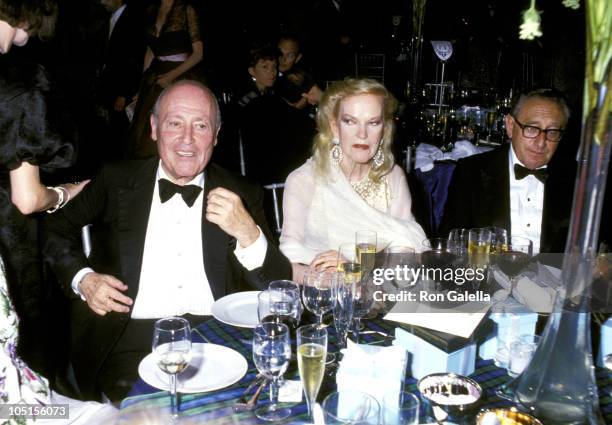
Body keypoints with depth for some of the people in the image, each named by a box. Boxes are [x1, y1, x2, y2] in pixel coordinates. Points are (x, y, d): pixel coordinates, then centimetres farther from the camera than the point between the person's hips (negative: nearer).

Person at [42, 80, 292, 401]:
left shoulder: (241, 196, 7)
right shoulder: (117, 181, 8)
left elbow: (279, 289, 4)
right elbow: (57, 229, 22)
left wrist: (247, 233, -15)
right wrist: (82, 279, 3)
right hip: (132, 342, 0)